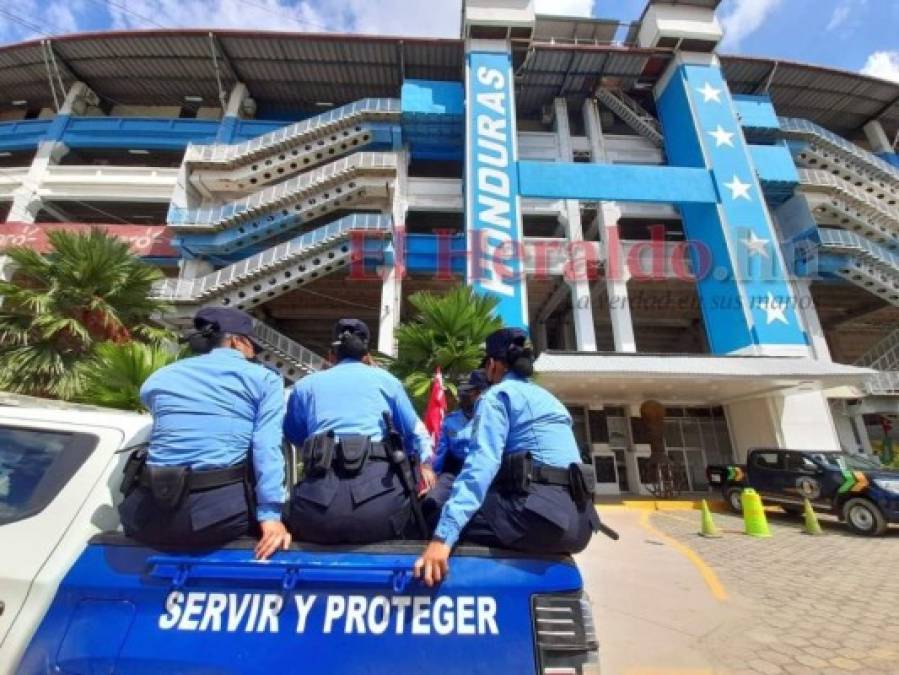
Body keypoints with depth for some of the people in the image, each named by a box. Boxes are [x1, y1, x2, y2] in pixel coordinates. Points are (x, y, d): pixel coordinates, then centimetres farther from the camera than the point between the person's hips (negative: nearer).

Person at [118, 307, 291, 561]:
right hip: (222, 511, -4)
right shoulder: (264, 378, 2)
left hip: (152, 516, 5)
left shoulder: (157, 379, 15)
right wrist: (270, 515, -13)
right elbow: (267, 447, -10)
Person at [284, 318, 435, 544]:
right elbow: (415, 431, 26)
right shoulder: (385, 379, 16)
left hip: (318, 502, 1)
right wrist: (426, 462, 43)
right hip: (378, 496, -1)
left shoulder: (304, 385, 18)